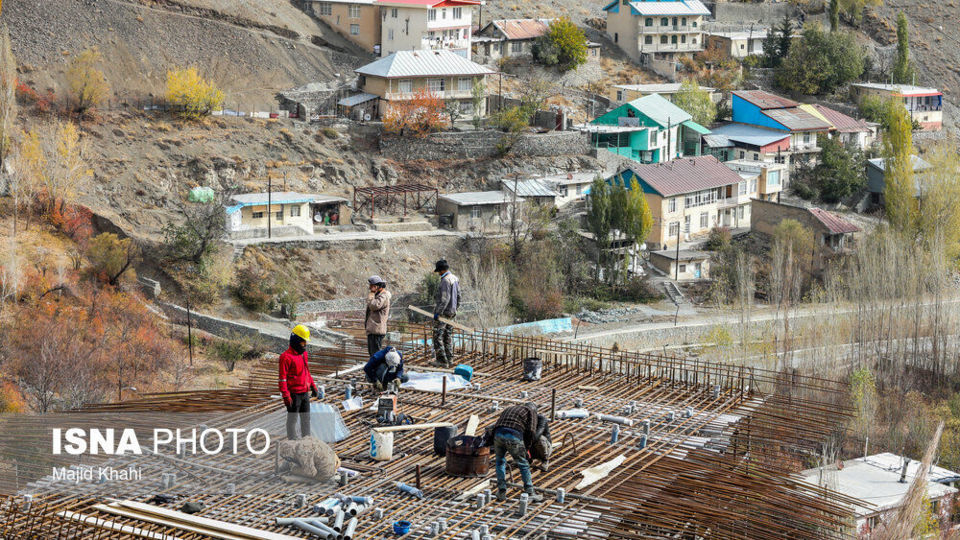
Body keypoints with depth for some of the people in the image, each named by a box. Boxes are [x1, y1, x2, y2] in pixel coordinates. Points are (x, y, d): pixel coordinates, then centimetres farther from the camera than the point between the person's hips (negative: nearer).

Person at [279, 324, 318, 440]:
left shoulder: (303, 354, 11)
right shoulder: (287, 357, -16)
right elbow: (283, 377, -18)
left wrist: (313, 386, 23)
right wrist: (286, 395, -22)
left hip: (305, 393, 8)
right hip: (294, 394, -8)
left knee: (306, 418, 15)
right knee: (292, 419, 3)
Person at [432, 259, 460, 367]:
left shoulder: (445, 280, -19)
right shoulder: (455, 278, 11)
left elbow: (445, 299, -24)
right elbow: (458, 296, 17)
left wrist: (438, 313, -23)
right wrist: (455, 309, 25)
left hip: (443, 311, -10)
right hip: (452, 312, 10)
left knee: (438, 336, -5)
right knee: (447, 335, 17)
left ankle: (442, 361, -8)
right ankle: (449, 359, 20)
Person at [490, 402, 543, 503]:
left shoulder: (508, 409, 37)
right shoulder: (531, 410, 21)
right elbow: (531, 431, 6)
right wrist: (526, 447, 16)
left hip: (498, 434, 4)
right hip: (514, 436, -4)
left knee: (500, 461, 24)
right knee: (523, 465, 10)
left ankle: (501, 492, 21)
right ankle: (530, 493, 12)